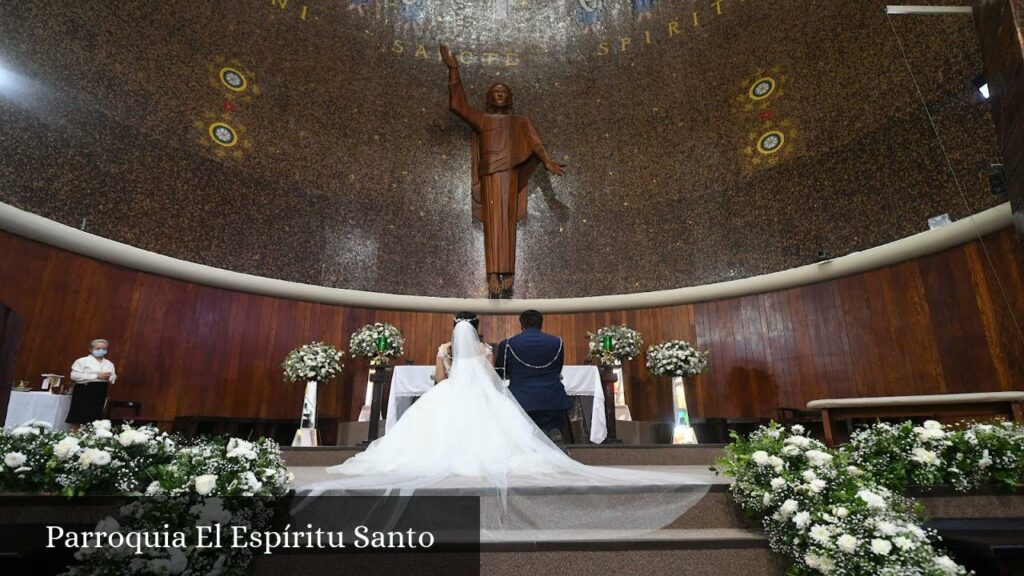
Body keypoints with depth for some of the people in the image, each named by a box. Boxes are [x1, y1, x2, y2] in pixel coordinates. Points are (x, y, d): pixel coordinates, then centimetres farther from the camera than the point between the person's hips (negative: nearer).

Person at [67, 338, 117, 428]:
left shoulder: (109, 364, 15)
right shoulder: (82, 361, -2)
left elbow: (113, 378, 18)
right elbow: (75, 376, -13)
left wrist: (109, 378, -7)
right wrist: (96, 376, -17)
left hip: (101, 392, 5)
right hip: (84, 391, -5)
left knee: (94, 419, 6)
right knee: (78, 419, -6)